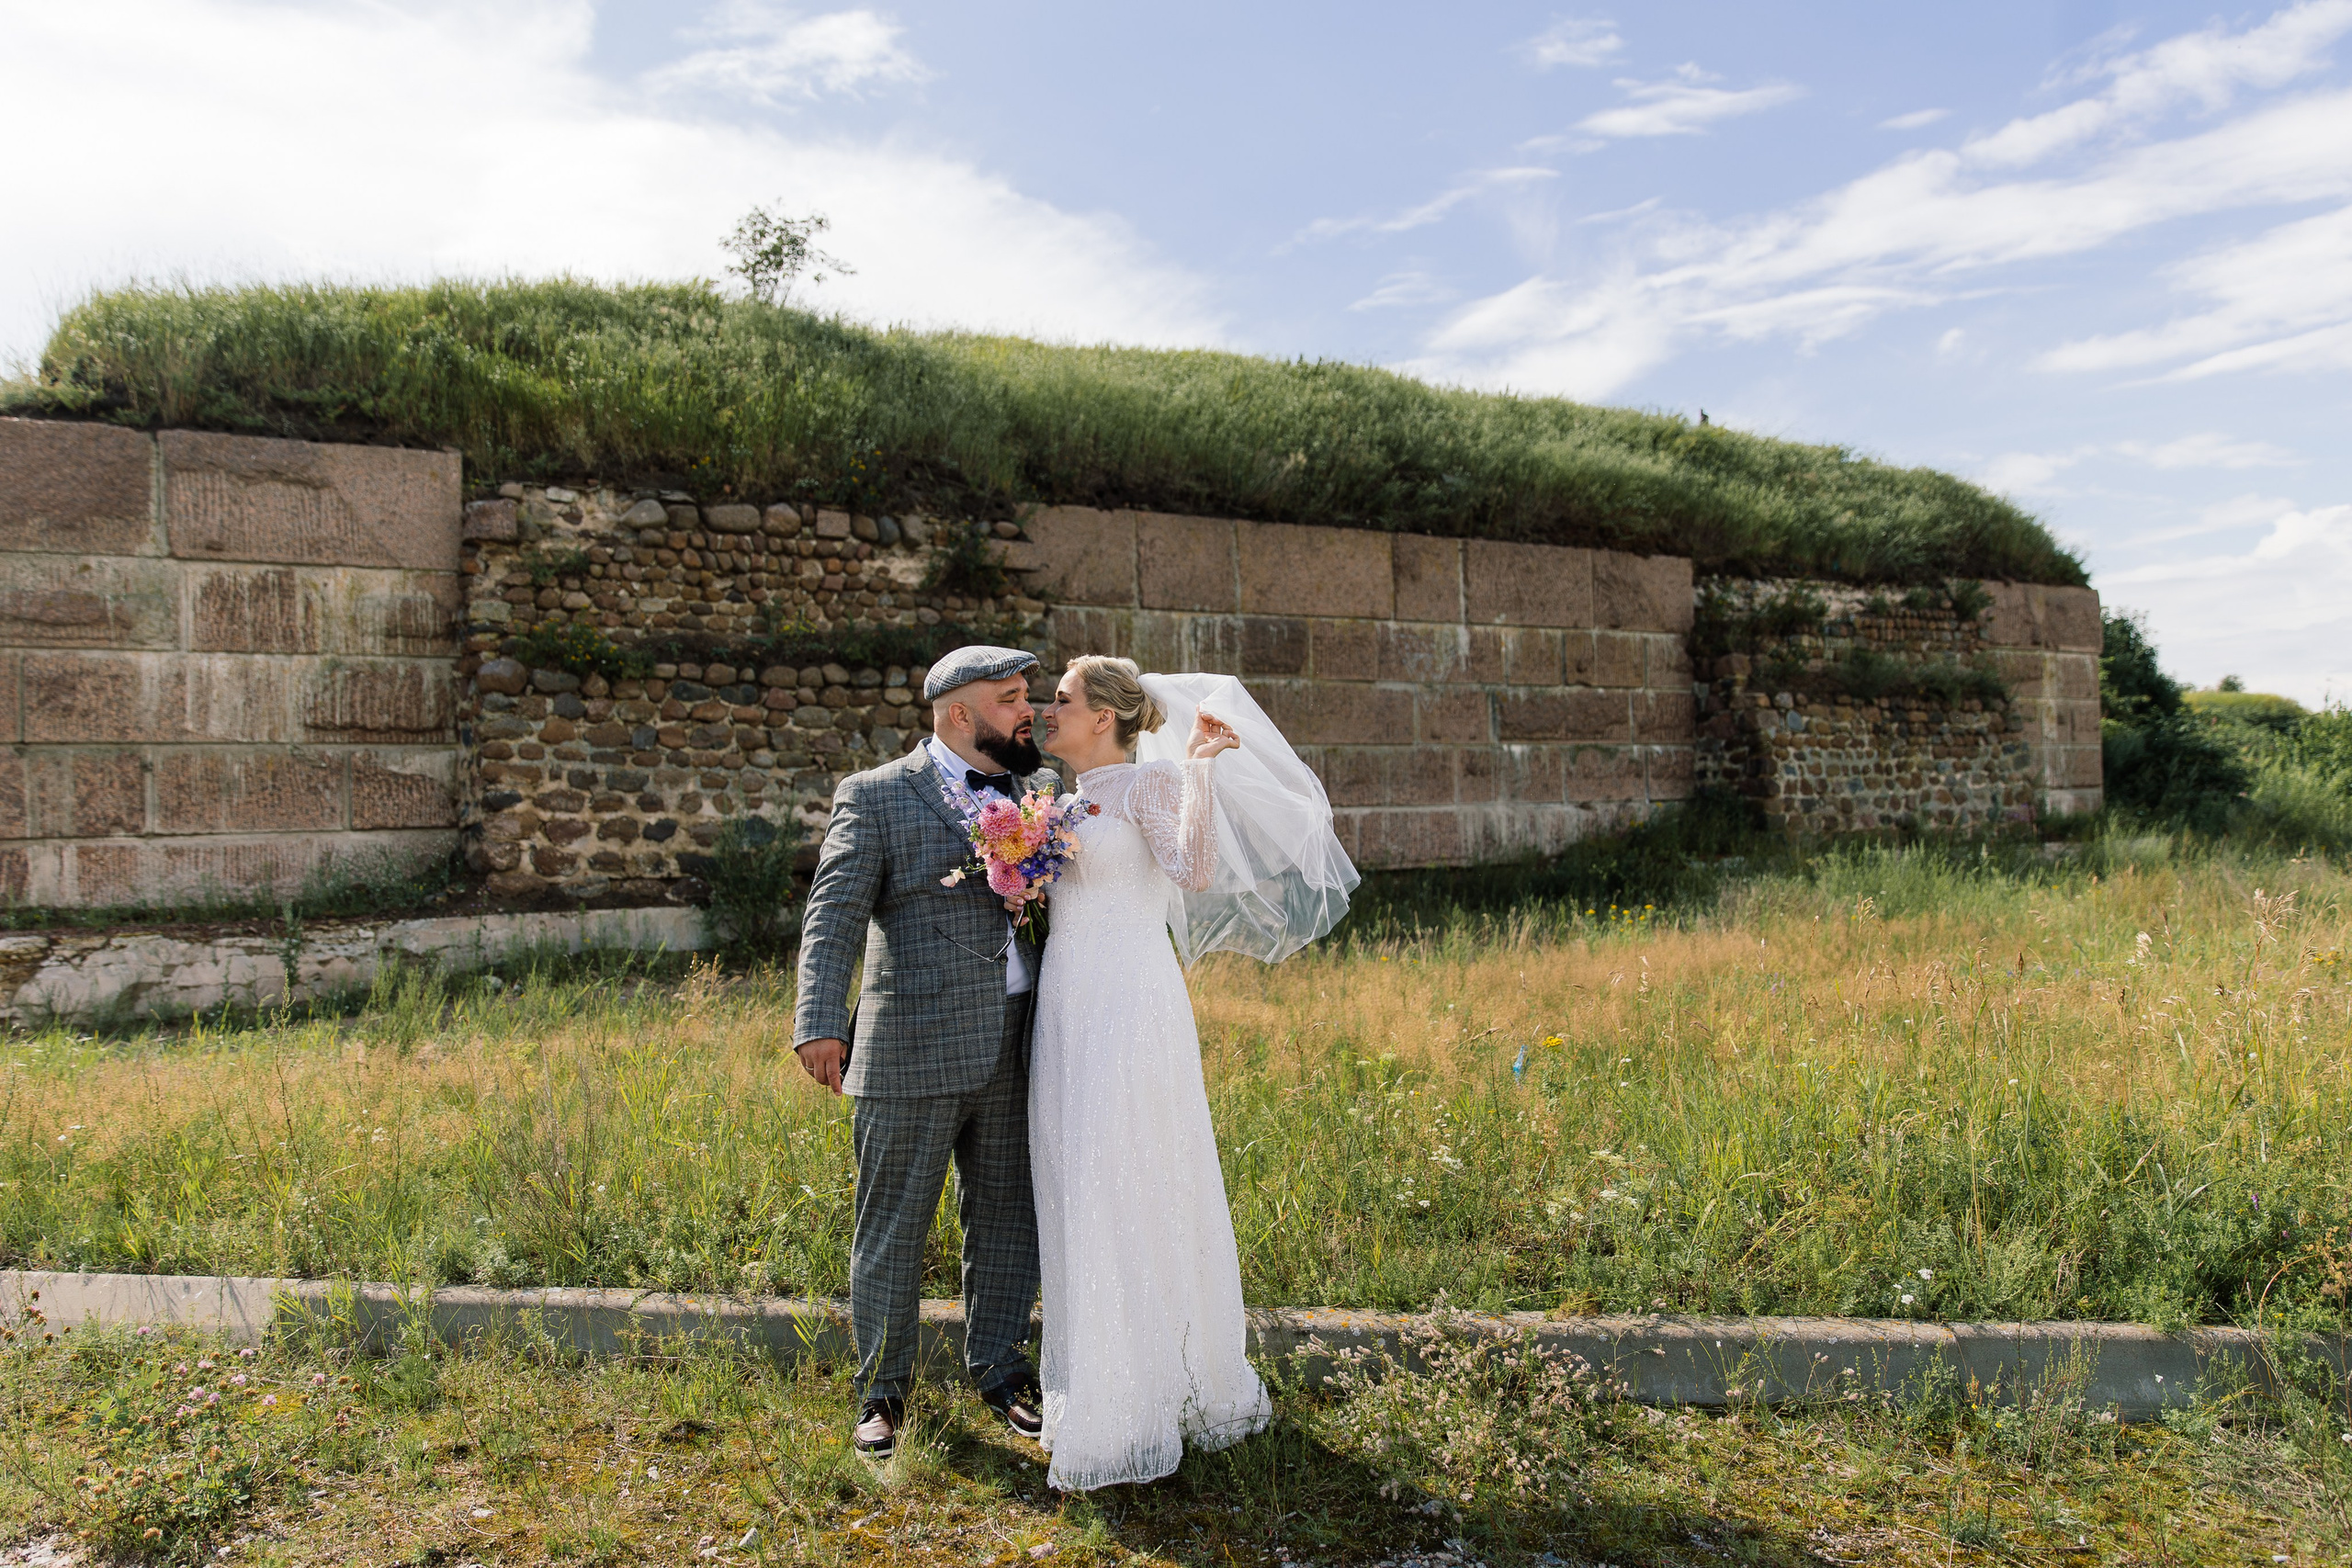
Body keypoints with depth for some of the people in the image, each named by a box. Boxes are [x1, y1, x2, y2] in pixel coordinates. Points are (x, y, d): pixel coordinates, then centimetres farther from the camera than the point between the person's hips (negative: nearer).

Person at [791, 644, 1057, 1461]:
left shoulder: (1039, 790, 14)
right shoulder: (875, 797, -2)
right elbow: (833, 916, -11)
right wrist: (820, 1023, -23)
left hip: (1014, 1053, 5)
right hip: (911, 1054, -4)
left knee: (1007, 1217, 14)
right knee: (893, 1228, 6)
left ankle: (1000, 1371, 32)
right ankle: (882, 1392, 23)